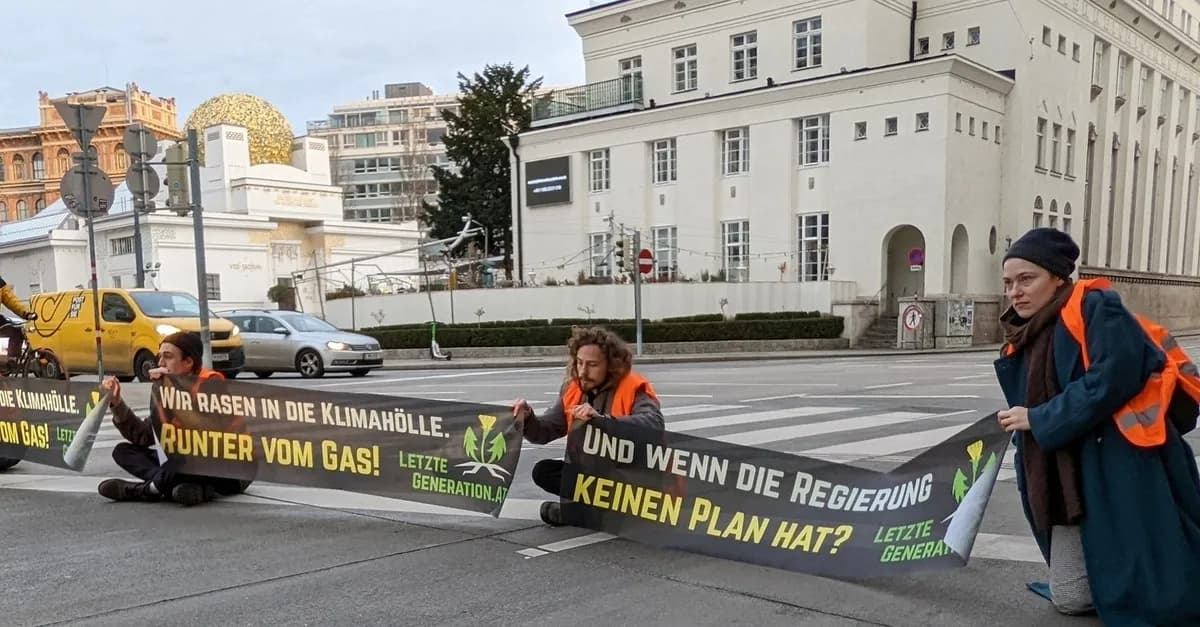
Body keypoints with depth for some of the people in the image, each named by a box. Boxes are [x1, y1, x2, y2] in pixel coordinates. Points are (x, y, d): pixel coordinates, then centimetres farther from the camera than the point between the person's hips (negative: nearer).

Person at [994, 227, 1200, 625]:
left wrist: (1038, 419, -16)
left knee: (1159, 595, -8)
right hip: (1072, 480, 8)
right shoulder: (1026, 338, 13)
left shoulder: (1094, 308, -9)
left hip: (1125, 469, -8)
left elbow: (1114, 378, -22)